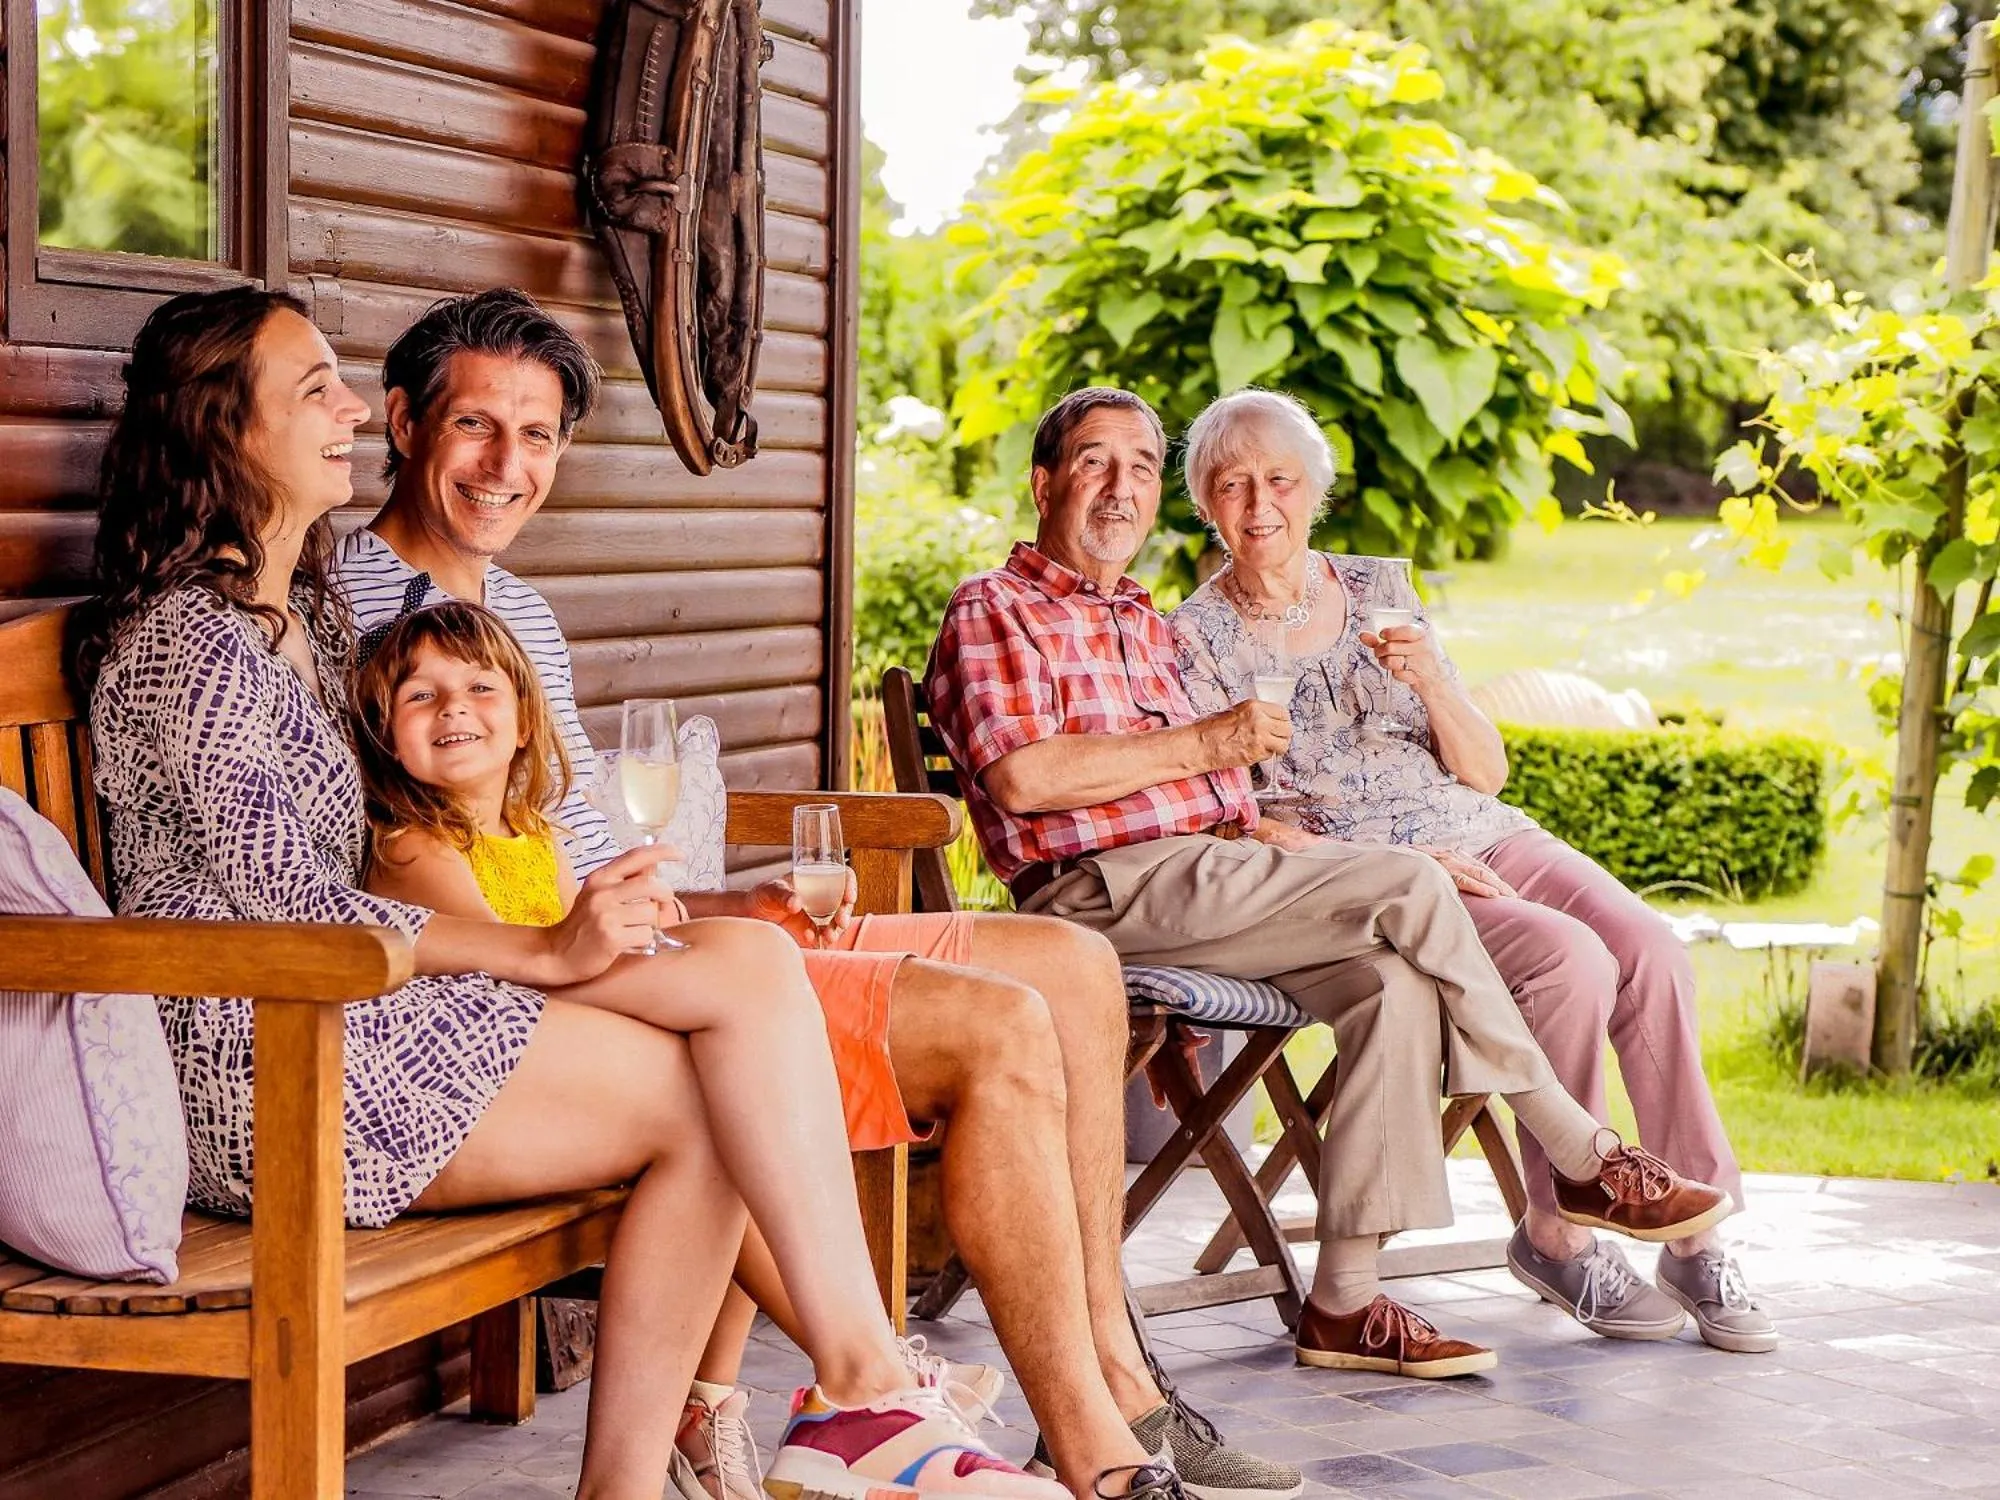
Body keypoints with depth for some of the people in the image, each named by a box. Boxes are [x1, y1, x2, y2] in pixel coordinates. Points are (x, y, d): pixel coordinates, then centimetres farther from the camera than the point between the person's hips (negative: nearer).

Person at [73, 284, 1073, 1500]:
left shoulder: (309, 612, 20)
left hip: (341, 1025, 9)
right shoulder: (187, 639, -10)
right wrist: (546, 953, -18)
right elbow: (289, 906, -17)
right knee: (707, 1096, -17)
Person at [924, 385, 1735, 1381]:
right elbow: (1020, 777, -13)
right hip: (1103, 889, -8)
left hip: (1205, 870, 8)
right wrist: (1201, 747, -10)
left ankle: (1345, 1299, -24)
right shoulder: (995, 613, 4)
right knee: (1407, 889, -21)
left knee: (1394, 983, -22)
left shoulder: (1149, 627, 30)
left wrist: (1260, 830, 9)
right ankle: (1584, 1161, -10)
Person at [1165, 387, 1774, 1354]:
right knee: (1571, 962, -29)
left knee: (1647, 948, -22)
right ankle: (1556, 1237, -16)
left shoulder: (1378, 589, 12)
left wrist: (1428, 679, -11)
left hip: (1487, 840, 5)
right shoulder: (1198, 640, -1)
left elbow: (1485, 773, 9)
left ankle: (1699, 1240, -16)